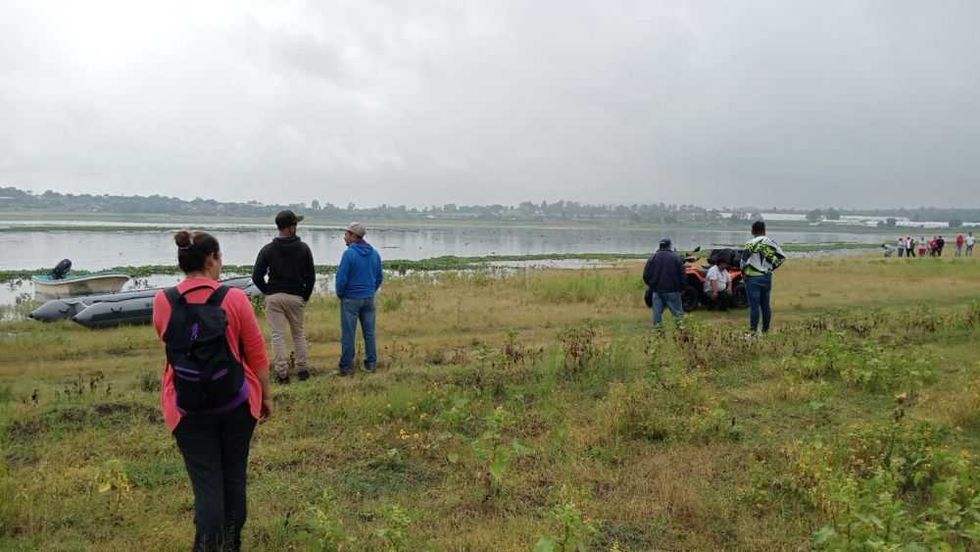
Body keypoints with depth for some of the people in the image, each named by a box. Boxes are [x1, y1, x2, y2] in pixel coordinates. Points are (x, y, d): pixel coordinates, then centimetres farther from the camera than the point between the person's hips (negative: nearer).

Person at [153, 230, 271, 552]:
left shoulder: (162, 302, -5)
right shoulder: (235, 299, -11)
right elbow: (257, 356, -4)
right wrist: (265, 396, 8)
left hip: (187, 408, 1)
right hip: (237, 403, 0)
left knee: (206, 483, 6)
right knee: (234, 477, 17)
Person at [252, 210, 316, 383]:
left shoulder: (268, 249, -3)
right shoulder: (303, 248, -3)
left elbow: (256, 276, -5)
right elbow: (311, 276, -2)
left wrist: (268, 292, 8)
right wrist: (305, 296, 9)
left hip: (273, 297, 0)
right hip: (296, 297, 0)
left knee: (278, 335, 3)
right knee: (298, 333, 14)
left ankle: (282, 373, 2)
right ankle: (302, 369, 16)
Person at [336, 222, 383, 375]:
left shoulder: (349, 253, -15)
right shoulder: (374, 253, 5)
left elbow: (341, 278, -14)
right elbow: (380, 277, 11)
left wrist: (340, 294, 2)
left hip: (351, 299, -5)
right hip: (369, 299, 6)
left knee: (348, 334, 2)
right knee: (369, 332, 11)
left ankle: (347, 366, 6)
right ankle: (371, 364, 16)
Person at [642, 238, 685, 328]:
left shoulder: (653, 258, 1)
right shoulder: (675, 257, -4)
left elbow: (646, 275, 3)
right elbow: (682, 274, -3)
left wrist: (651, 285, 18)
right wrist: (681, 287, 8)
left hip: (657, 290, 2)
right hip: (672, 290, -2)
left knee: (657, 312, 7)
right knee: (677, 311, 5)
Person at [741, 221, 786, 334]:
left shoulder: (751, 243, -13)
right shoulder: (771, 242, 5)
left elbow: (744, 260, -16)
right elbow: (782, 257, 8)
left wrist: (743, 271, 0)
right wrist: (771, 267, 14)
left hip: (753, 278, -5)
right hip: (767, 277, 5)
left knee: (754, 305, -4)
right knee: (765, 304, 13)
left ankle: (753, 330, -3)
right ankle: (766, 329, 19)